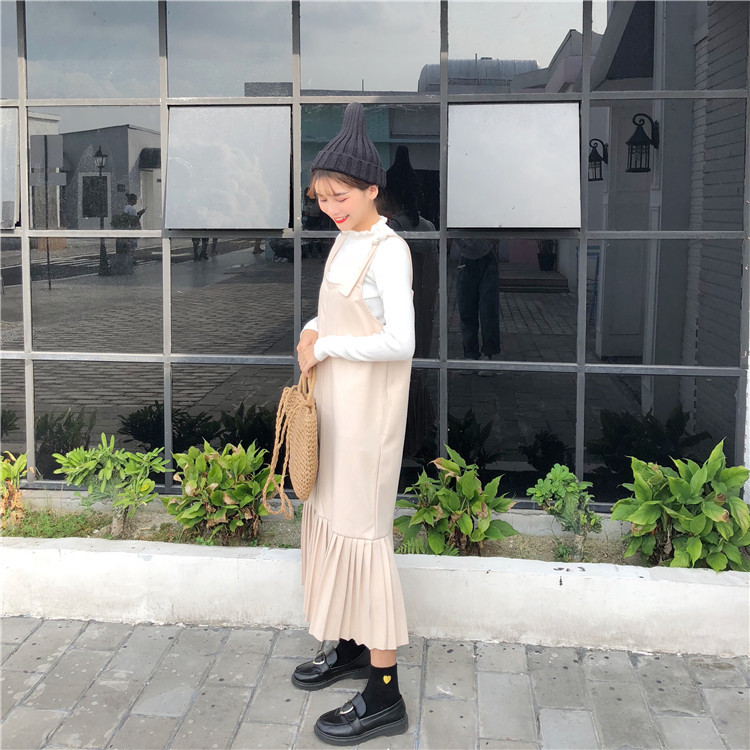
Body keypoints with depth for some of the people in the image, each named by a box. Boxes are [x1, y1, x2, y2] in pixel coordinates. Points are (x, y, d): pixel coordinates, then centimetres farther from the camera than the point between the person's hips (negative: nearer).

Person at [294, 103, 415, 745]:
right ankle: (351, 646, 33)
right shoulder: (347, 242, 11)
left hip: (368, 407, -9)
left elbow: (400, 342, -25)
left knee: (361, 529, -7)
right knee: (330, 516, 16)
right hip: (335, 401, 10)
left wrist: (326, 346, -16)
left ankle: (384, 696, 1)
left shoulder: (388, 251, -16)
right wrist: (311, 334, 5)